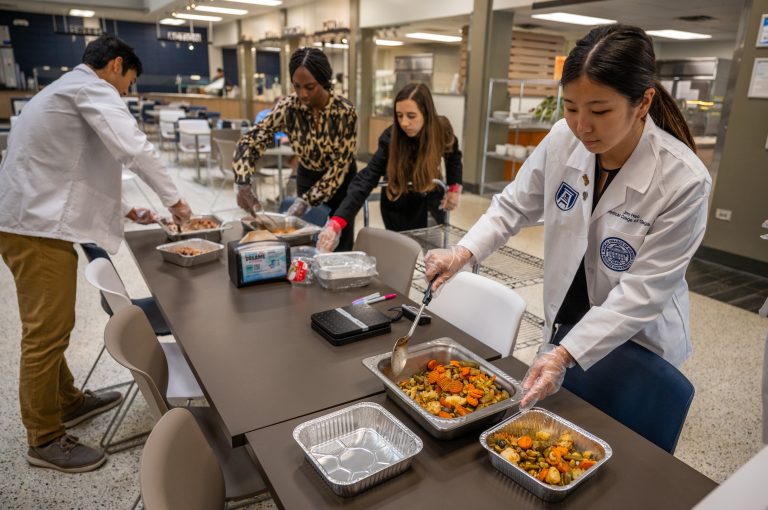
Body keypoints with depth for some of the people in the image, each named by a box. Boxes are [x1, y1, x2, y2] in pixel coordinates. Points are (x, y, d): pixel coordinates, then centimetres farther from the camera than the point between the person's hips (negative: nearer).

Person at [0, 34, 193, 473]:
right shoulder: (90, 88, -7)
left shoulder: (68, 91, 24)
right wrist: (174, 198, -9)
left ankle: (68, 401, 35)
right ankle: (45, 439, 11)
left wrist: (122, 209, 21)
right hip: (37, 228, -11)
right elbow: (134, 148, -22)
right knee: (47, 333, -2)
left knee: (51, 327, 19)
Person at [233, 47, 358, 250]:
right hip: (307, 177, 2)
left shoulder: (345, 111, -25)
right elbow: (251, 141, -17)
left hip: (340, 182, -2)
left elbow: (339, 166, -23)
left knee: (339, 245, 3)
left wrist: (306, 200, -28)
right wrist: (243, 184, -32)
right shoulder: (288, 107, -19)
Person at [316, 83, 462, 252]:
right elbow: (366, 180, -38)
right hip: (400, 210, -3)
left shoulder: (442, 130, -20)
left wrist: (454, 188, -2)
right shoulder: (390, 138, -29)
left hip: (432, 205, 3)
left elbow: (453, 155, 5)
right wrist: (336, 223, -49)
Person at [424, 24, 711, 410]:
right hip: (564, 327, 4)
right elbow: (515, 206, -2)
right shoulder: (563, 139, -15)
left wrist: (565, 354, -29)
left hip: (637, 345, -3)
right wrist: (463, 253, -17)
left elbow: (643, 290, -23)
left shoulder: (684, 180, -25)